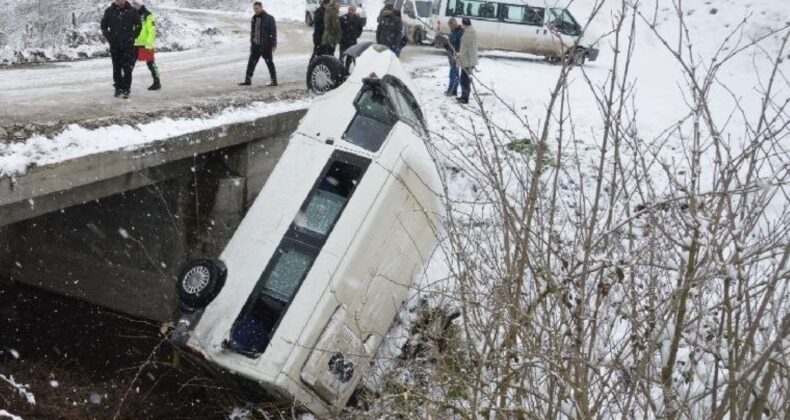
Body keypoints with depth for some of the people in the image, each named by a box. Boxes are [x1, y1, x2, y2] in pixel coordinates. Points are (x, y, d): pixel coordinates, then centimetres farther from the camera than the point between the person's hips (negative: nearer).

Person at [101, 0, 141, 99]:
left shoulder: (131, 11, -1)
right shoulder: (109, 11, 1)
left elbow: (138, 25, 10)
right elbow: (103, 26, 12)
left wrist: (132, 36, 0)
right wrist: (109, 37, 2)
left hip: (128, 45, -1)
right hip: (114, 45, 1)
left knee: (127, 68, -7)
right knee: (116, 68, 7)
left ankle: (126, 89, -3)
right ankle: (118, 88, 16)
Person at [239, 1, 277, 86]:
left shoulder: (269, 18, -8)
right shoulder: (253, 18, 11)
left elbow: (273, 32, -10)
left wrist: (274, 45, -14)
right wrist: (251, 43, 17)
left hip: (266, 46, -6)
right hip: (255, 46, 6)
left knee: (269, 63, 1)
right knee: (251, 63, 6)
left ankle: (274, 81, 8)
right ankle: (248, 80, 11)